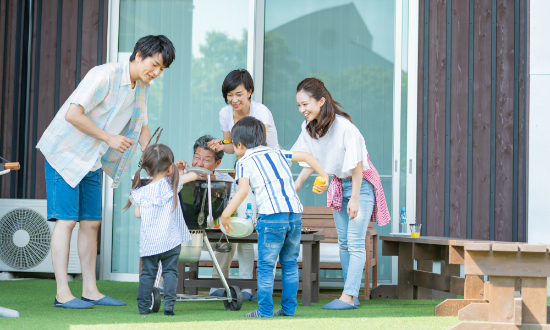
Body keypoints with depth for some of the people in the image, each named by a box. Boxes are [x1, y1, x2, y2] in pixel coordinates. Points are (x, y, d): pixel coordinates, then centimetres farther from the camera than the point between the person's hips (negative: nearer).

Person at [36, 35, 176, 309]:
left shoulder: (142, 88, 6)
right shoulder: (104, 75, -22)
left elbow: (142, 128, 15)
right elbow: (72, 114, -28)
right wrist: (108, 138, -21)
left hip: (92, 161, 8)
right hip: (64, 153, -8)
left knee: (91, 222, 7)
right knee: (66, 220, -10)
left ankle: (90, 290, 11)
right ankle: (62, 293, -9)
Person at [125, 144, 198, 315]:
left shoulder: (141, 192, 1)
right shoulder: (172, 183, -4)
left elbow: (137, 213, 7)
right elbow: (194, 175, 2)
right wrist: (181, 173, 22)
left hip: (148, 242, 2)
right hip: (170, 240, -2)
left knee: (147, 273, 10)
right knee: (170, 272, 6)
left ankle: (143, 306, 12)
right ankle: (169, 303, -3)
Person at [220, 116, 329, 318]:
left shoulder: (244, 162, 4)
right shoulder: (277, 154, 22)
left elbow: (243, 190, -11)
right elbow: (306, 156, 27)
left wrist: (226, 214, -8)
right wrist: (323, 176, 32)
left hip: (272, 217, -5)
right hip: (295, 214, 6)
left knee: (266, 266, 3)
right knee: (289, 264, 16)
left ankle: (264, 311, 4)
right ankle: (288, 308, 19)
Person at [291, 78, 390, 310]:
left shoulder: (344, 126, -29)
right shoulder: (309, 127, -7)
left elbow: (357, 164, -23)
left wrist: (354, 198, -20)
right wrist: (296, 186, 0)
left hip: (361, 183, -7)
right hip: (338, 184, 8)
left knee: (355, 242, -9)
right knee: (343, 242, 9)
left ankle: (348, 297, -10)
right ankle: (353, 296, 15)